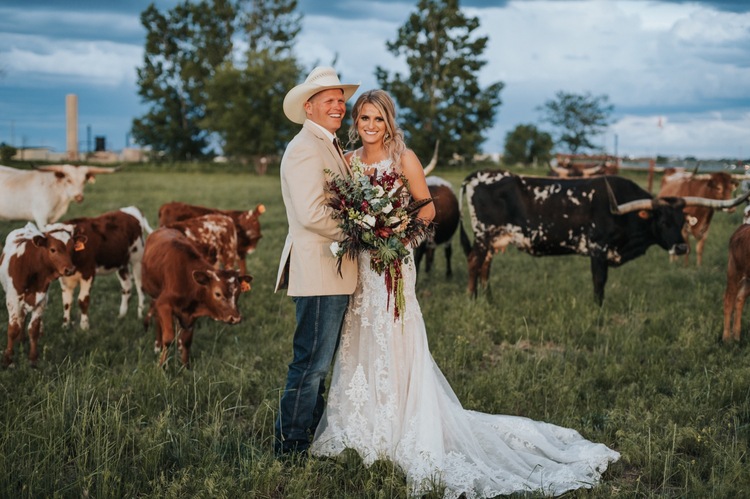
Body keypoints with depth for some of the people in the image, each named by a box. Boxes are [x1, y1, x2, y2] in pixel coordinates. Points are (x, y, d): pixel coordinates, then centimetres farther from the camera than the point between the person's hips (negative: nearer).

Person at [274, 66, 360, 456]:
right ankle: (291, 445, 5)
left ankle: (312, 435, 26)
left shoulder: (328, 147, 20)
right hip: (317, 271, -10)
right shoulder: (305, 149, -14)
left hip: (334, 272, 10)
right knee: (312, 362, -4)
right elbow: (312, 214, -22)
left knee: (319, 361, 16)